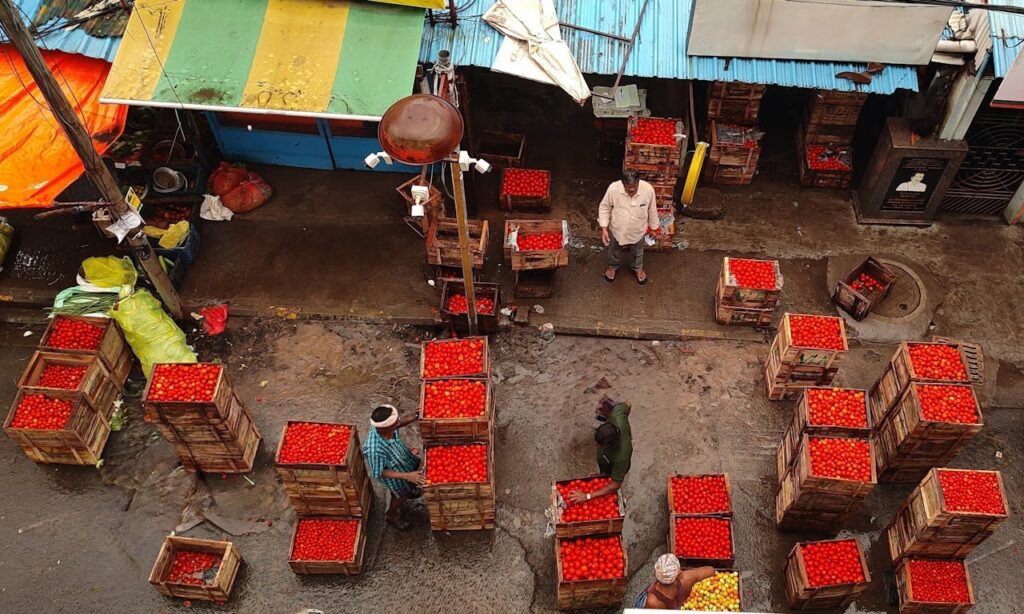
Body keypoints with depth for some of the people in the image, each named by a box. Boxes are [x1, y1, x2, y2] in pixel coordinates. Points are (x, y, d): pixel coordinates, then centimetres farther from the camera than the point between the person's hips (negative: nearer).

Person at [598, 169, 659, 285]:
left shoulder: (648, 189, -28)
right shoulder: (613, 188, -31)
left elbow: (652, 210, -9)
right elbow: (604, 208, -14)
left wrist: (654, 227, 4)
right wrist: (604, 228, -15)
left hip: (637, 230, 0)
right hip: (617, 229, 0)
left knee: (637, 252, 28)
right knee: (614, 250, 28)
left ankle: (637, 268, 58)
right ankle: (613, 266, 59)